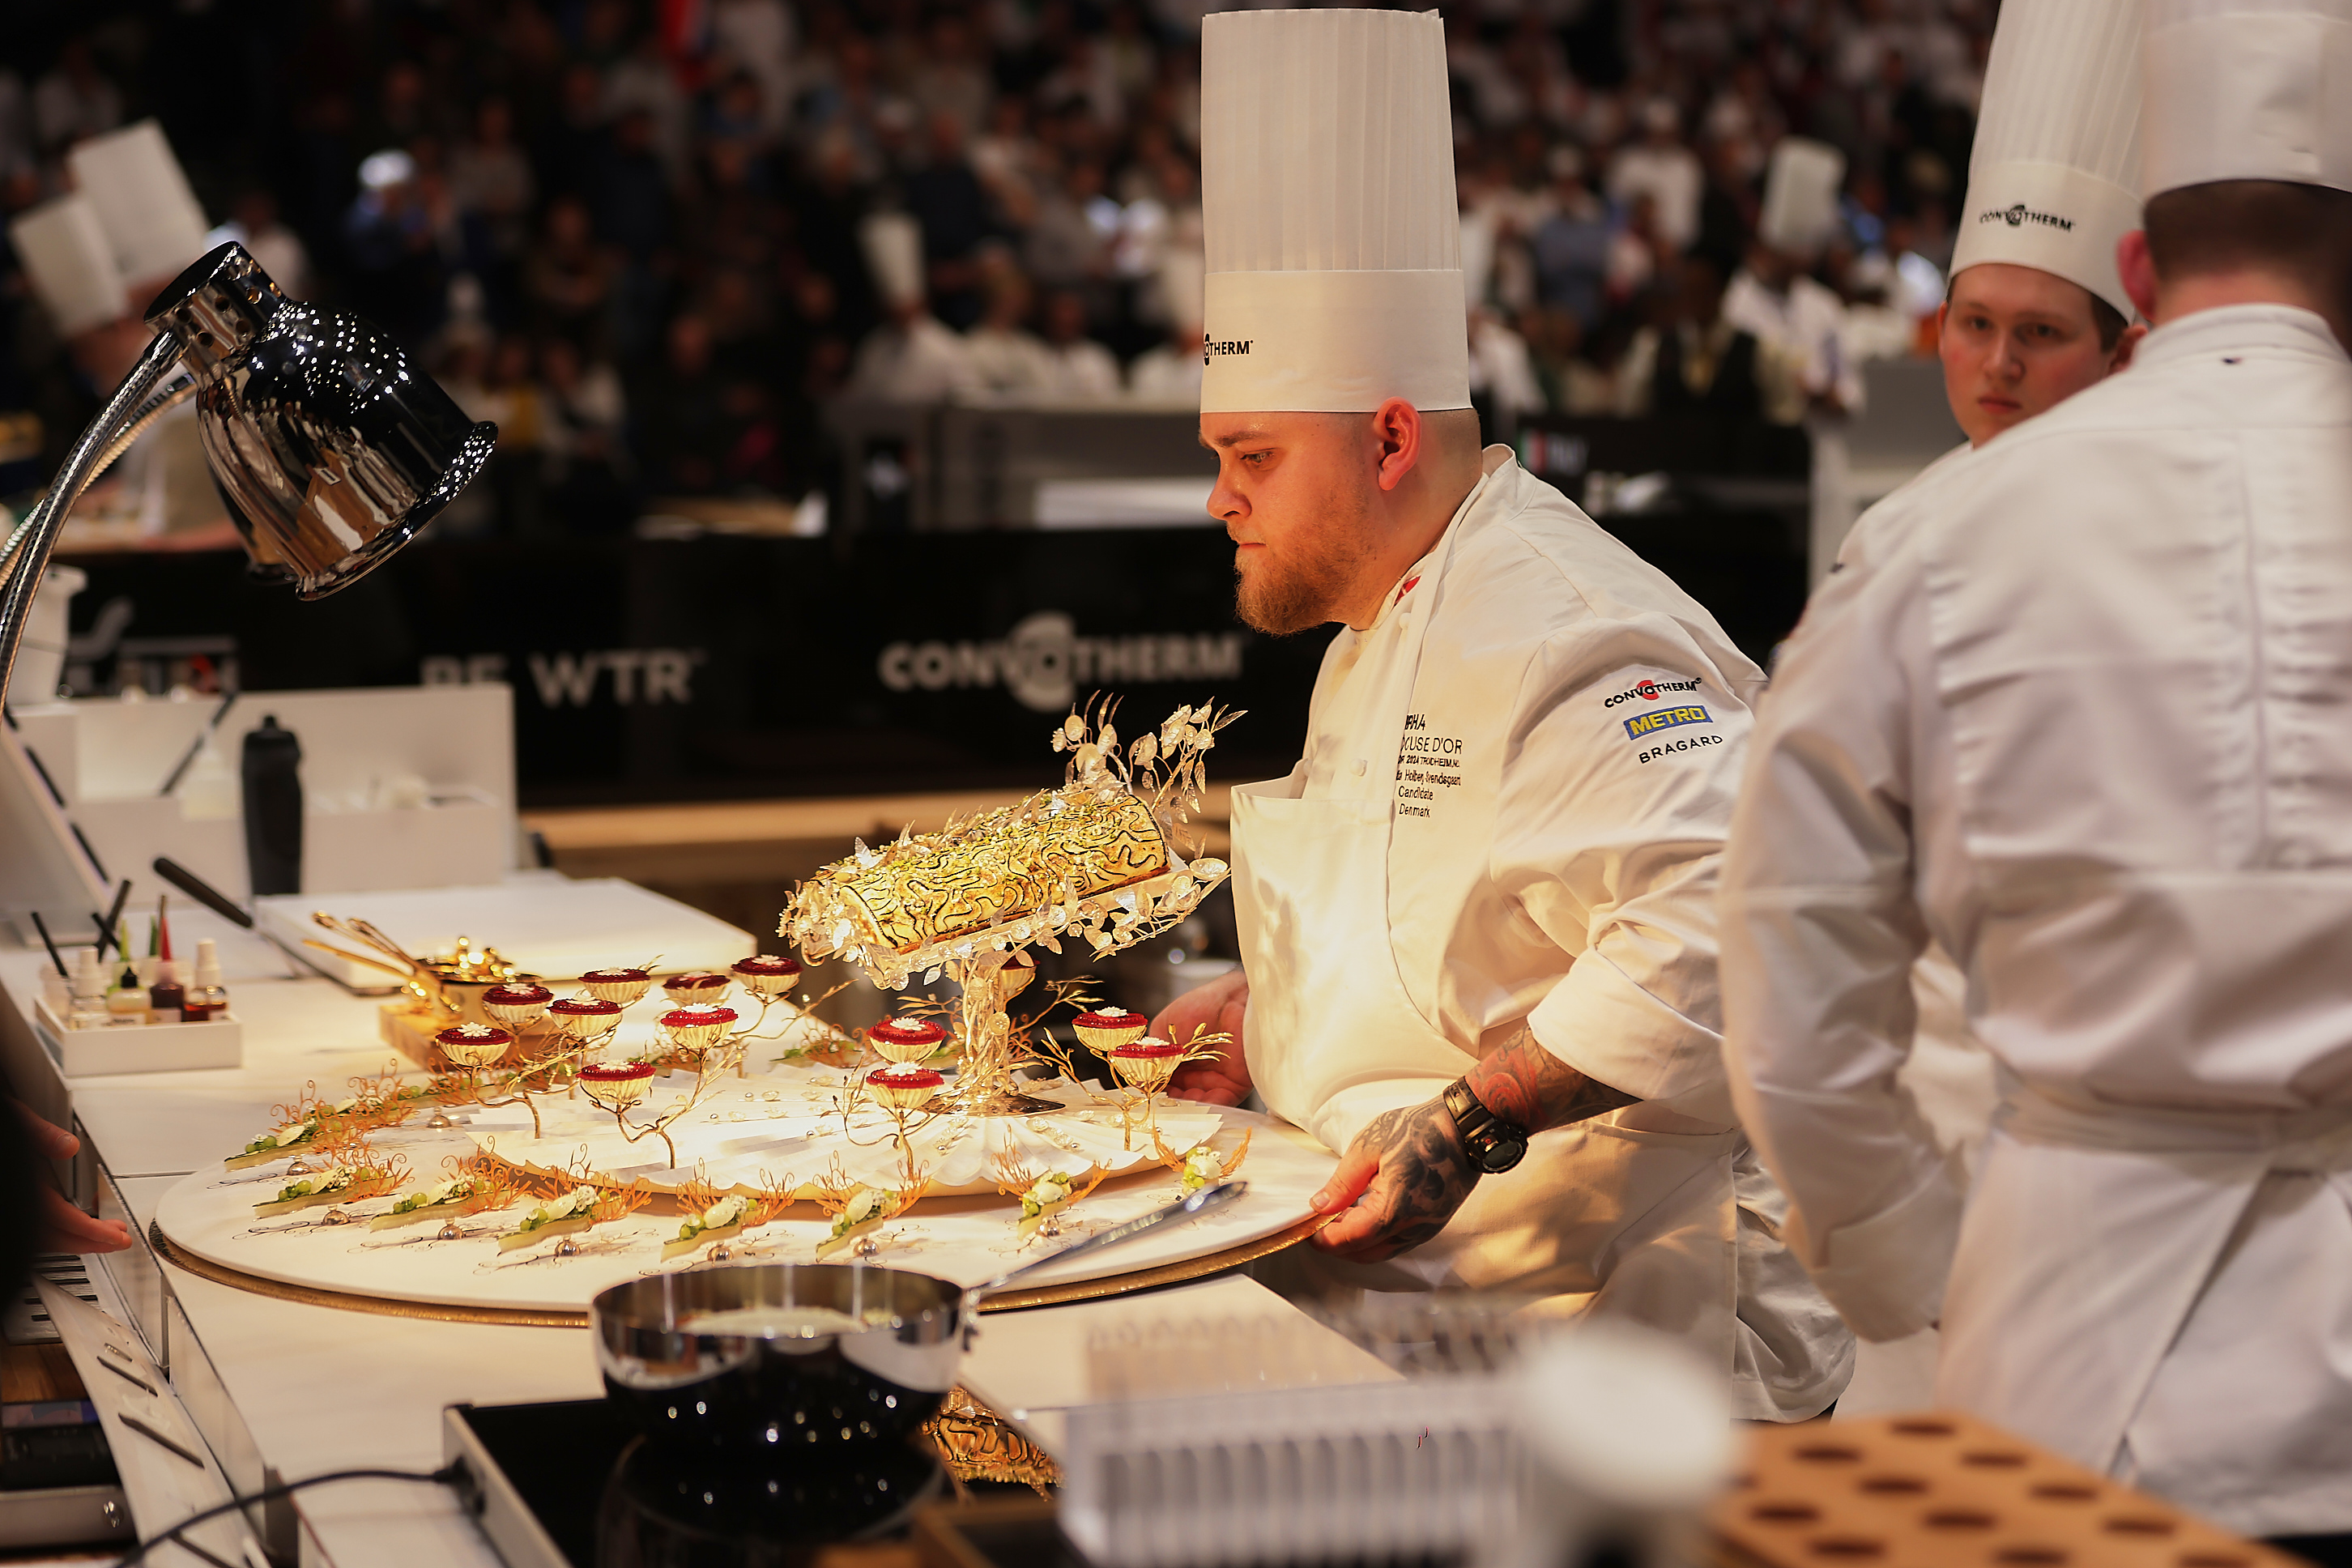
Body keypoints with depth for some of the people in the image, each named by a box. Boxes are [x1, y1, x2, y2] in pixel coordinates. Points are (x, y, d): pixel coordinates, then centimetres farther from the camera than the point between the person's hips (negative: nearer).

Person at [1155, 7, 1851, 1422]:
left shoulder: (1562, 636, -16)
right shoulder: (1390, 632, 20)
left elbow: (1707, 928, -28)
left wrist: (1470, 1123, -28)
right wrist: (1270, 1012, 18)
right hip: (1429, 1288, 9)